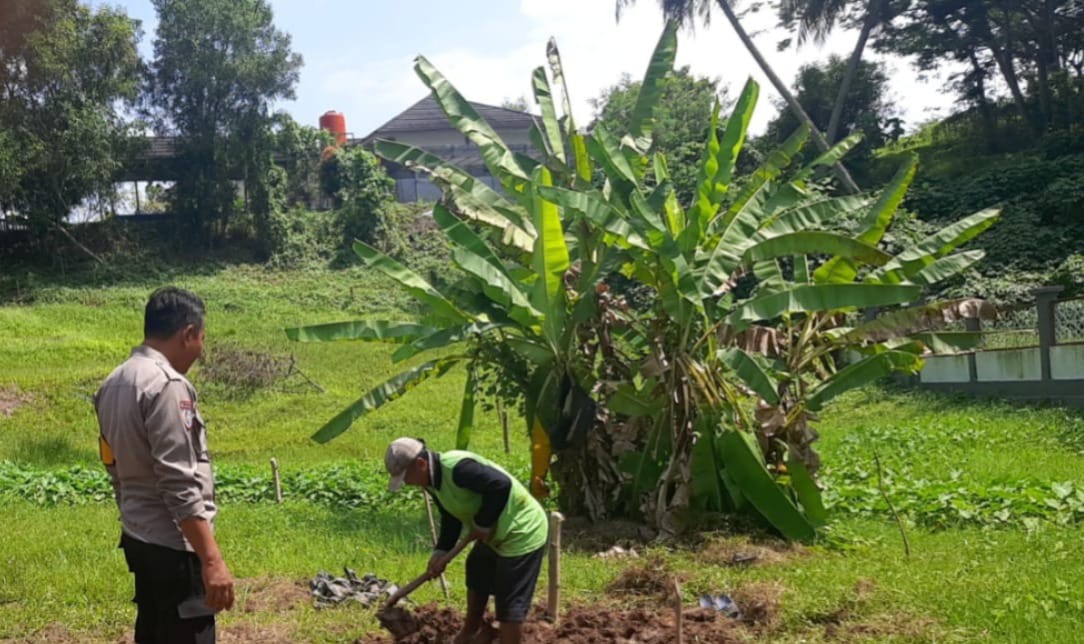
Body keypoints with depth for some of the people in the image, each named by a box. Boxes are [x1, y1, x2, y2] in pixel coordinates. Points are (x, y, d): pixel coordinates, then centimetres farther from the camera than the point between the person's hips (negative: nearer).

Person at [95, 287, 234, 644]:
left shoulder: (114, 382, 9)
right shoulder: (167, 385, -20)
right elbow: (180, 486, -24)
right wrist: (211, 559, -24)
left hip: (137, 537, 10)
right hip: (173, 545, -10)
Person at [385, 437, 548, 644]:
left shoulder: (457, 468, -31)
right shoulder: (432, 481, 2)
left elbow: (501, 485, -36)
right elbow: (451, 518, 11)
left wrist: (482, 525, -25)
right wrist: (441, 551, -3)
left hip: (522, 533, -11)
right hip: (494, 533, 11)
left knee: (510, 603, -6)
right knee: (477, 576, 30)